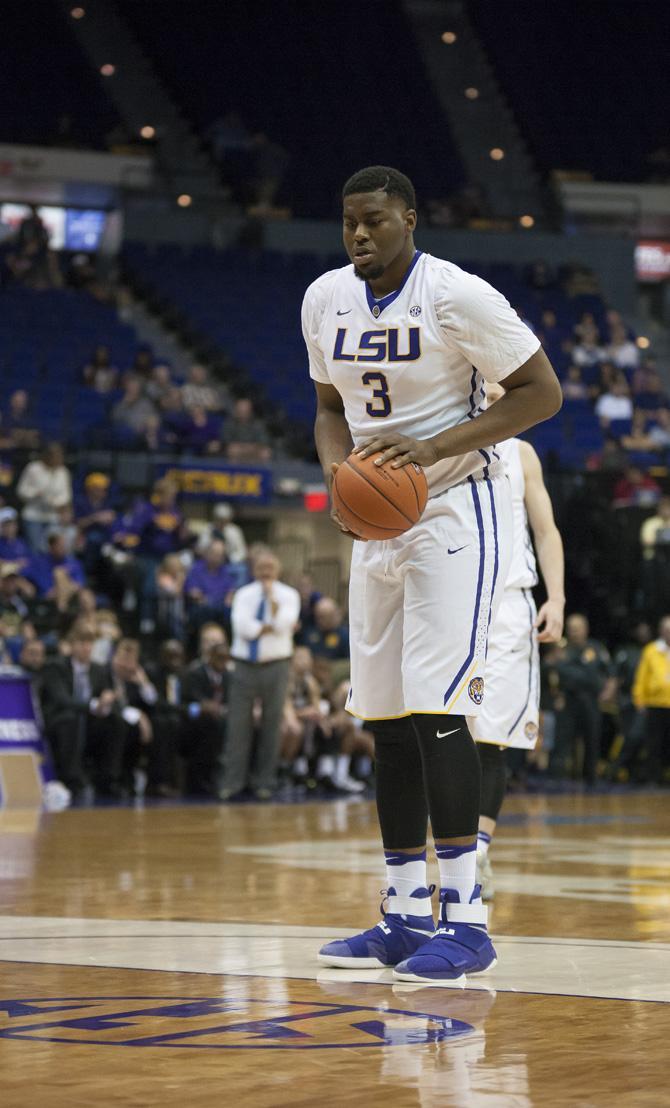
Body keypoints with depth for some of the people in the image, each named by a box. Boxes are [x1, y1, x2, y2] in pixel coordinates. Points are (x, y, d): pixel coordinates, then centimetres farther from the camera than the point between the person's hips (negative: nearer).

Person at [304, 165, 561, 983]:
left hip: (454, 512, -7)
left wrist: (433, 447, -23)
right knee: (384, 718, 7)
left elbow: (542, 393, -13)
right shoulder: (325, 301, 3)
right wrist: (337, 467, -7)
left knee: (433, 708, -16)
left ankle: (465, 920, -13)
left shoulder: (457, 296, -17)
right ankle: (406, 915, 15)